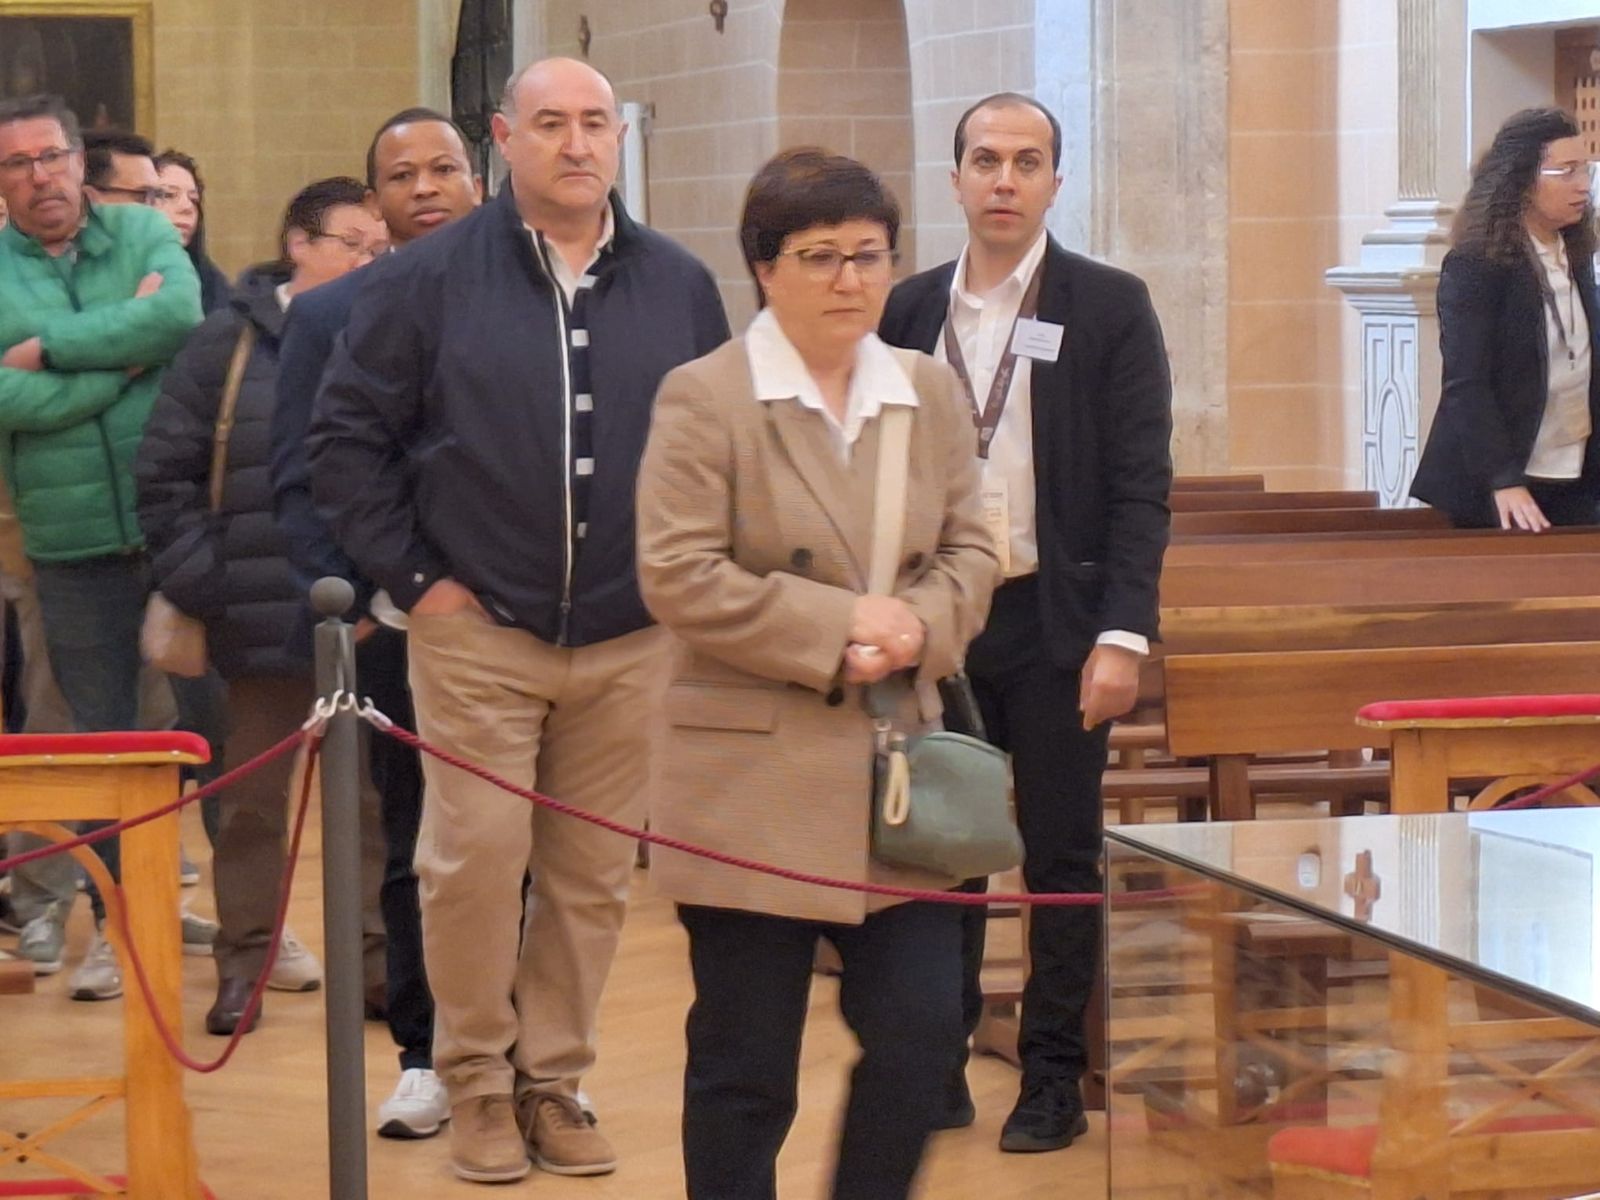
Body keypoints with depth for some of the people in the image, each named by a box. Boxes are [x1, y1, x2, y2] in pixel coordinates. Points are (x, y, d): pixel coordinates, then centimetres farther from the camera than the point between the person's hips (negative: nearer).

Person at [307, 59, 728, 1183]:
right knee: (477, 862, -4)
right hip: (478, 632, -2)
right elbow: (348, 435, 1)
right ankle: (477, 1078, 12)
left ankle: (554, 1077, 19)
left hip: (630, 640, 2)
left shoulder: (680, 287, 5)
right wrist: (411, 574, -4)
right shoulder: (429, 279, -2)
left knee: (593, 876, 6)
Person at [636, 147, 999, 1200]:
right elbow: (678, 578, -12)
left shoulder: (929, 393, 10)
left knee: (923, 1033, 1)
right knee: (745, 1069, 2)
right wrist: (837, 627, -15)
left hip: (895, 776, 5)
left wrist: (922, 624, -10)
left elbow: (969, 551, 11)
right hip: (755, 785, -5)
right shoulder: (704, 399, -6)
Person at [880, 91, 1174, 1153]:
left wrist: (1124, 635, -14)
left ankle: (1054, 1078, 11)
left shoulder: (1111, 307, -3)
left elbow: (1141, 485, -6)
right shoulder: (913, 309, 8)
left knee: (1062, 857, 3)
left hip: (1057, 620, -3)